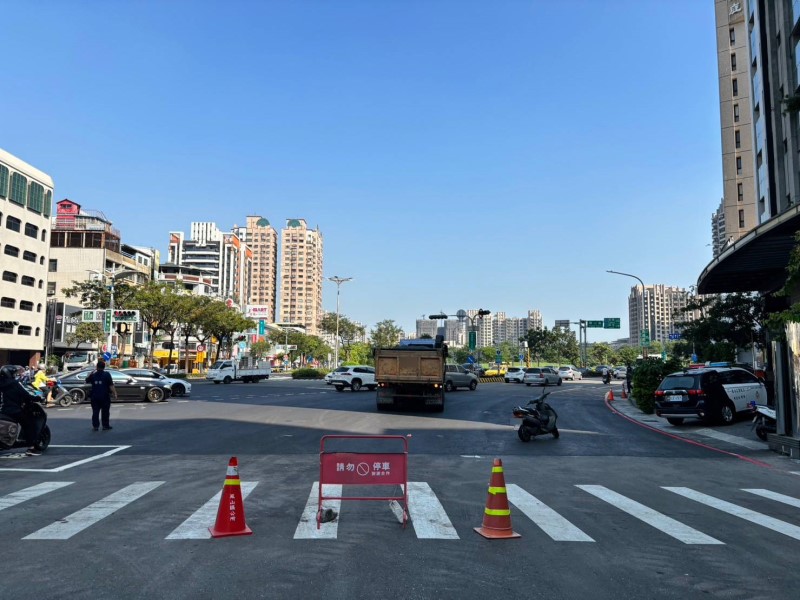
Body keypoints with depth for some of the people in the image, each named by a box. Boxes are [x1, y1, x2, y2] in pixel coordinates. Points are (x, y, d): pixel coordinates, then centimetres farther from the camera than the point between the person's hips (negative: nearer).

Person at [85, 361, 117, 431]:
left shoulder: (93, 375, 1)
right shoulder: (107, 374, -9)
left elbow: (87, 381, 21)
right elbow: (111, 385, -14)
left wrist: (89, 375, 34)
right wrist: (115, 394, -10)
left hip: (95, 396, 3)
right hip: (104, 396, -3)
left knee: (95, 411, 9)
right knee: (105, 411, 6)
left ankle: (95, 426, 8)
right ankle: (105, 426, 10)